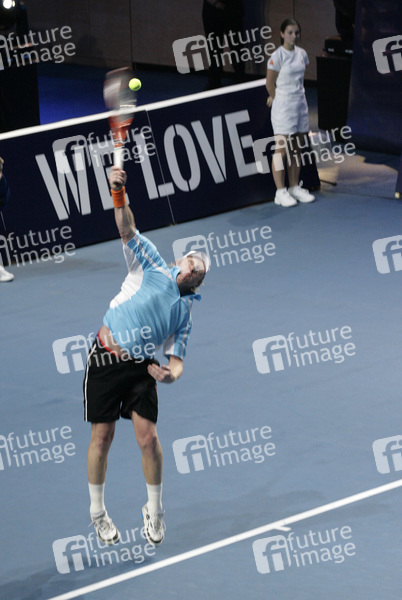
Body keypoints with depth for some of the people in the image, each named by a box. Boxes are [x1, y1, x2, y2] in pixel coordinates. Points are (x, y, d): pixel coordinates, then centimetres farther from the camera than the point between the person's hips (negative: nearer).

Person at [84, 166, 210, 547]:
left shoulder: (184, 313, 13)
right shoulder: (152, 268, 7)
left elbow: (176, 358, 9)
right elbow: (127, 230, -5)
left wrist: (171, 373, -15)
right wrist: (119, 196, -22)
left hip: (141, 369, 2)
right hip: (106, 359, -2)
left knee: (148, 438, -7)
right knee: (102, 436, 2)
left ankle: (154, 511, 12)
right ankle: (97, 512, 17)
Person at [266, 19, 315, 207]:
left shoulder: (302, 54, 8)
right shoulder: (277, 56, -12)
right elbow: (270, 83, -6)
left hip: (300, 104, 7)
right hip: (283, 107, -7)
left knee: (296, 149, 10)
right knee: (281, 149, -6)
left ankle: (295, 187, 18)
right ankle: (280, 192, -3)